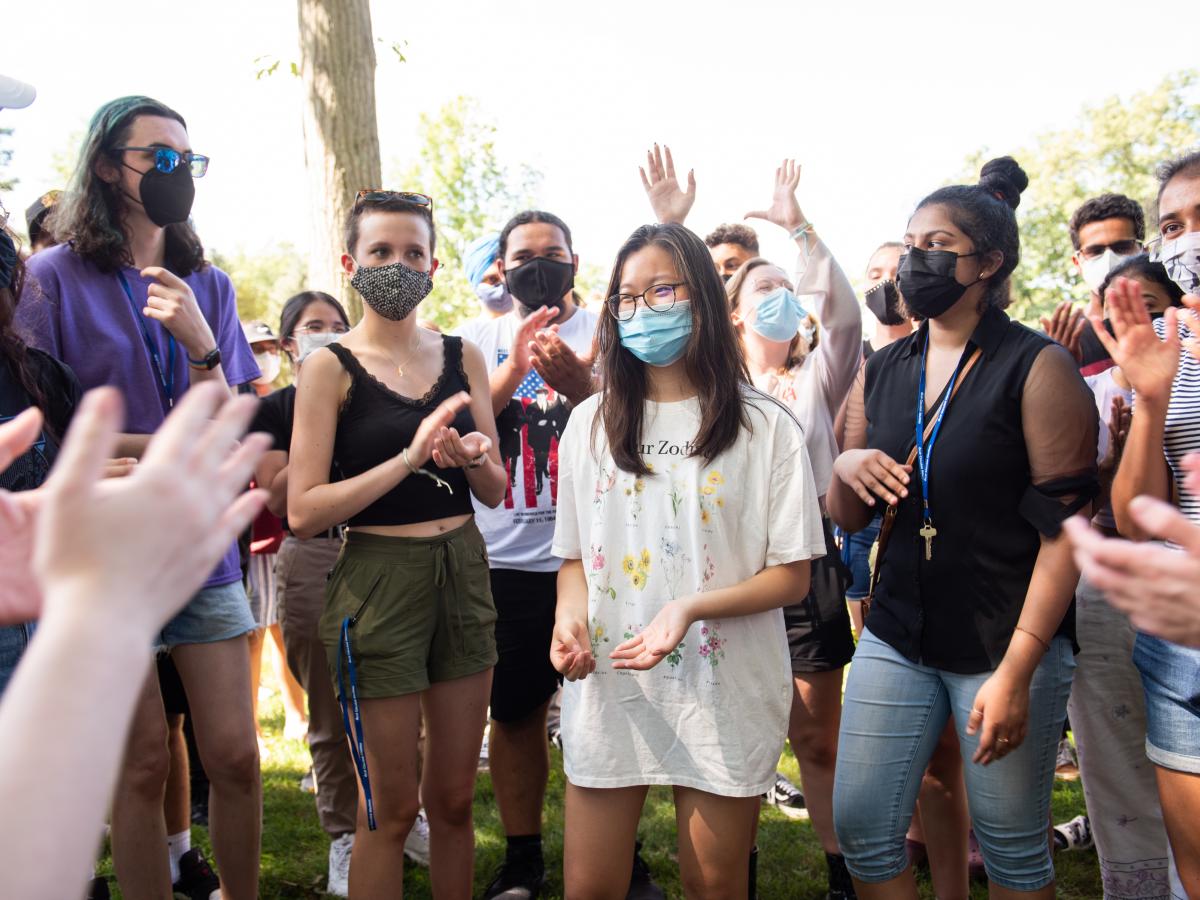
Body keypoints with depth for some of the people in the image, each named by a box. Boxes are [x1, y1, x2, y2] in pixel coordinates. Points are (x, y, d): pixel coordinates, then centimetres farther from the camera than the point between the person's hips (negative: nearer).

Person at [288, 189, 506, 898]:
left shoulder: (462, 357, 5)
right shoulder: (332, 367, -6)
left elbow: (495, 490, 9)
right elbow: (303, 512, -13)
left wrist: (470, 457, -13)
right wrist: (409, 457, -22)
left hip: (464, 572, 4)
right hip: (379, 580, -4)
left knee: (455, 795, 16)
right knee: (391, 809, 9)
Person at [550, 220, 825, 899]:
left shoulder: (766, 427, -4)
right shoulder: (591, 422, 7)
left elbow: (792, 575, -5)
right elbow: (575, 555, 11)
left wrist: (691, 607, -20)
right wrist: (570, 614, -10)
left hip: (724, 693, -2)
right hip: (607, 687, 3)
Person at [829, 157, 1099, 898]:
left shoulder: (1037, 368, -8)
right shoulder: (882, 372, 7)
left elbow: (1065, 531, -12)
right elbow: (849, 518, 13)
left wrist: (1015, 671, -16)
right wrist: (846, 469, -10)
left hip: (1004, 645, -4)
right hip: (898, 637, 5)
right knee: (860, 826, 7)